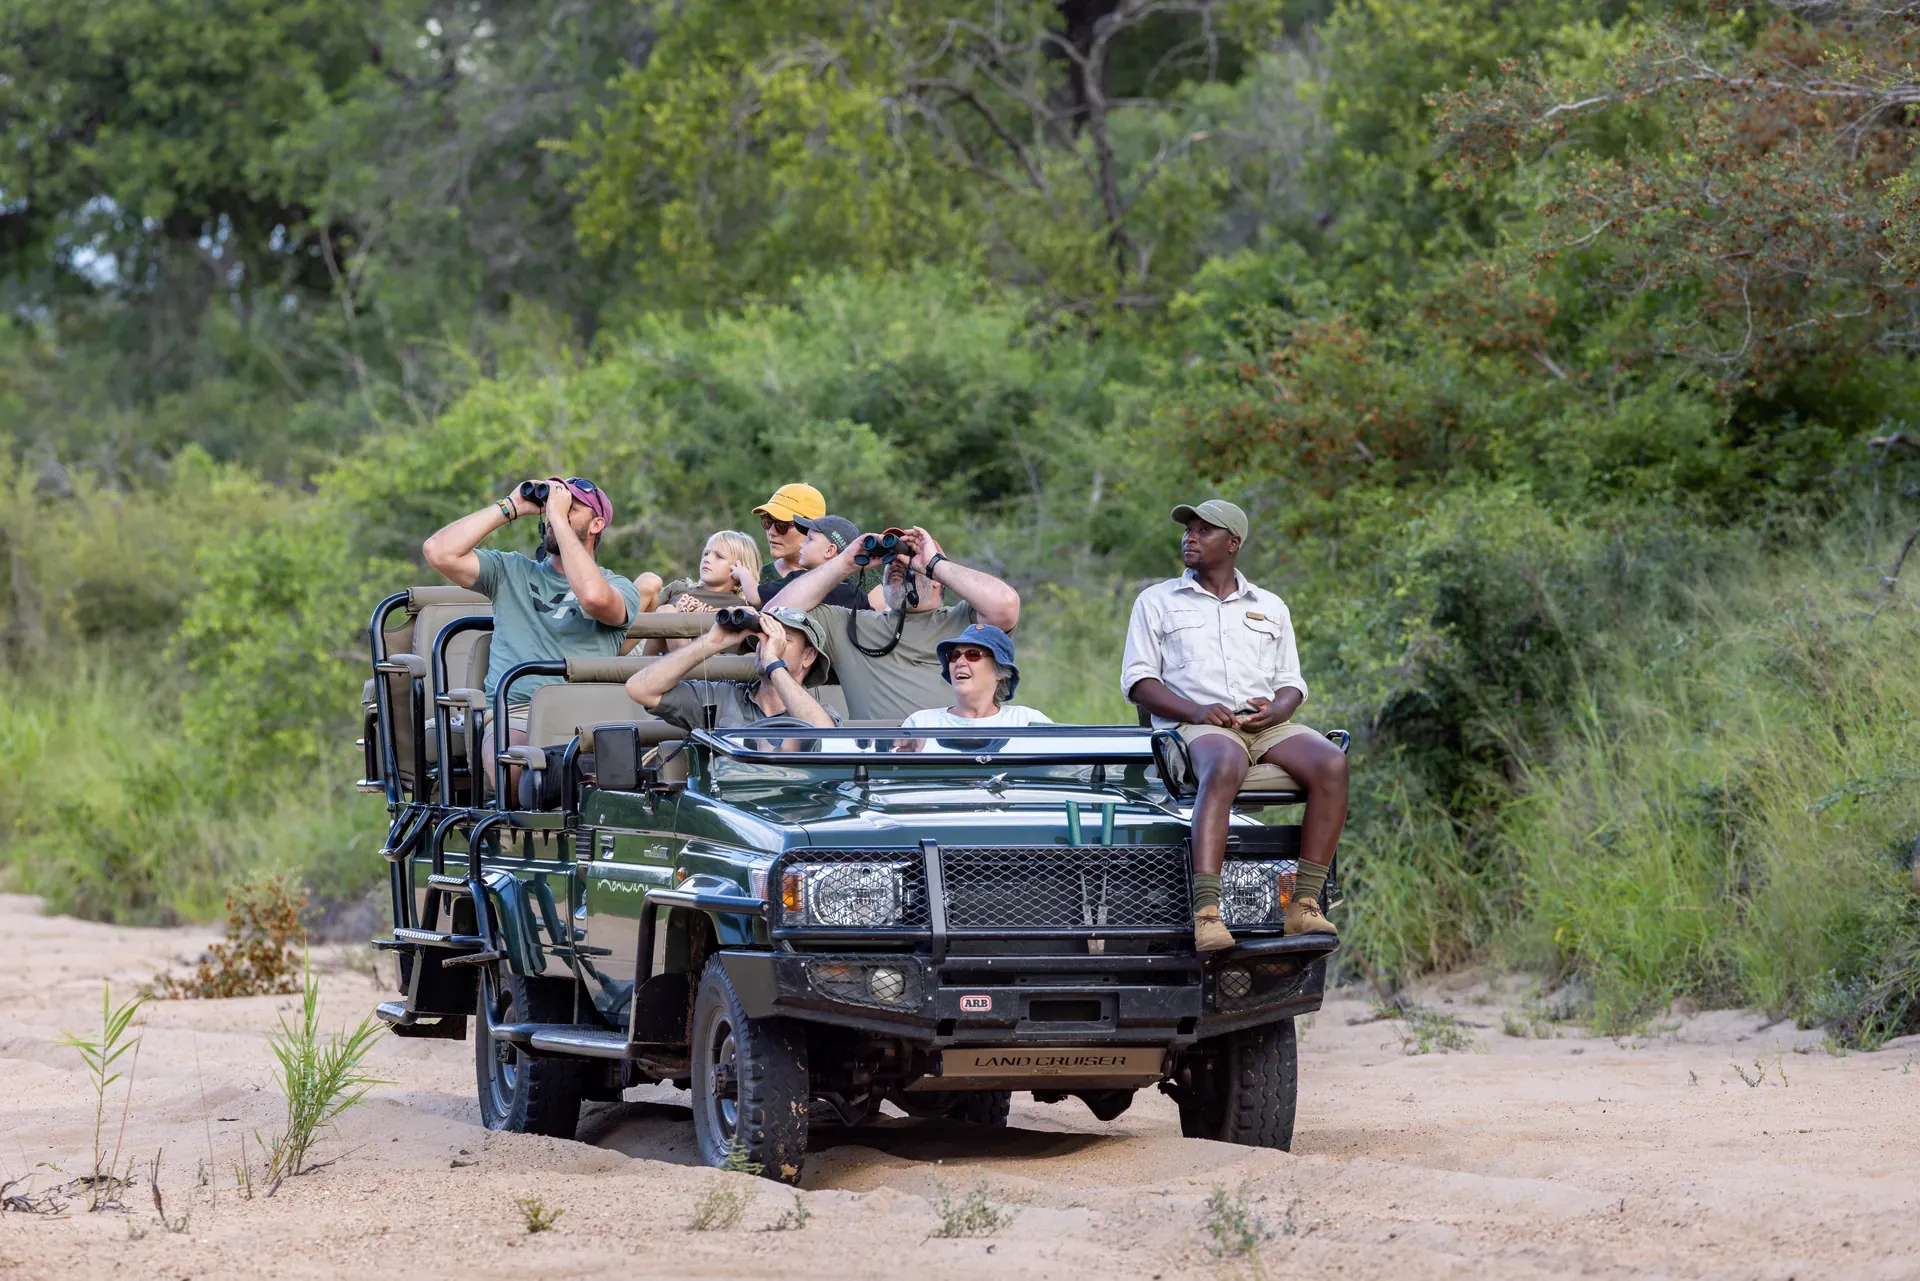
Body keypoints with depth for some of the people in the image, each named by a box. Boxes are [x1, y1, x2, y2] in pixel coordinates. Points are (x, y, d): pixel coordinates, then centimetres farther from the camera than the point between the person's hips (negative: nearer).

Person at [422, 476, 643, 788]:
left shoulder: (619, 588, 15)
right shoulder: (511, 571, 25)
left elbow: (594, 597, -11)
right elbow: (439, 551, 11)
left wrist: (558, 516, -2)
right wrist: (510, 507, 13)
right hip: (512, 715, 1)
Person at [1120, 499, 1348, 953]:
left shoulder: (1270, 608, 24)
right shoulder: (1156, 601, 16)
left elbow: (1292, 683, 21)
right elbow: (1137, 680, 6)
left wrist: (1277, 708, -6)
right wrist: (1195, 711, -12)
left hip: (1267, 725, 4)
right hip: (1195, 726, -4)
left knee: (1331, 763, -29)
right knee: (1224, 768, -41)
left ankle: (1305, 903, -32)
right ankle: (1206, 912, -52)